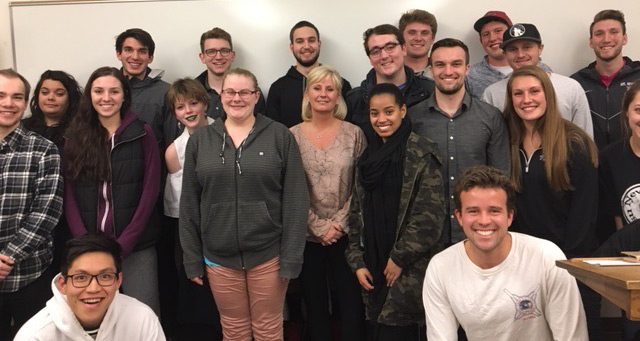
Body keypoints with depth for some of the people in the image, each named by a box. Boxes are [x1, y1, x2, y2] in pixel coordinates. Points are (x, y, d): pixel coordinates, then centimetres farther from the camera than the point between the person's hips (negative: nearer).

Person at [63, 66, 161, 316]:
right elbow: (69, 194, 4)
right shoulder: (75, 137, 7)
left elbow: (150, 192, -4)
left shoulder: (141, 134, 1)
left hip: (136, 247, -2)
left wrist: (122, 245, -10)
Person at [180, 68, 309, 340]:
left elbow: (295, 200, -6)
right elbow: (189, 204, 5)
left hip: (269, 254, -2)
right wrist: (192, 258, 3)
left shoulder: (280, 136, -3)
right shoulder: (199, 140, 3)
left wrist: (291, 257, -10)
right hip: (218, 257, 2)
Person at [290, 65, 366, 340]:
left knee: (353, 305, 1)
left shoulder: (353, 134, 1)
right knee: (315, 306, 12)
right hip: (307, 236, 1)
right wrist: (319, 226, -9)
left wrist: (339, 223, -10)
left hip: (345, 235, 0)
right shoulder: (292, 136, 0)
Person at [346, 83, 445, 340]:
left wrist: (399, 258, -12)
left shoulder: (421, 154, -7)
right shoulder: (368, 156, 12)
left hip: (410, 269, -6)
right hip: (375, 269, 6)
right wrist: (357, 261, 6)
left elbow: (430, 215, -13)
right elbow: (357, 212, 12)